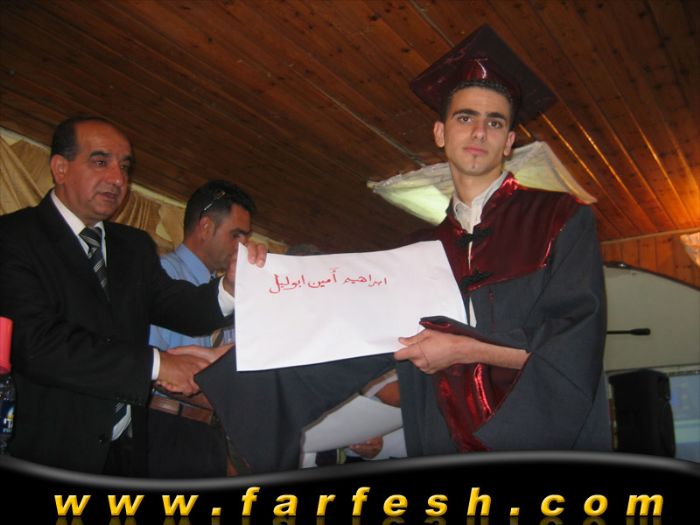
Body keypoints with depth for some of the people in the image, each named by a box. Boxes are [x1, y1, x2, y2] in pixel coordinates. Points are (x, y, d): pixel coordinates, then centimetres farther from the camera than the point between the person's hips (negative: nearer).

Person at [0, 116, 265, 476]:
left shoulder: (135, 246, 13)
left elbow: (179, 309, 1)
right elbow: (35, 342, -21)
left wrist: (230, 287, -20)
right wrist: (154, 363, -19)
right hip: (48, 454, -6)